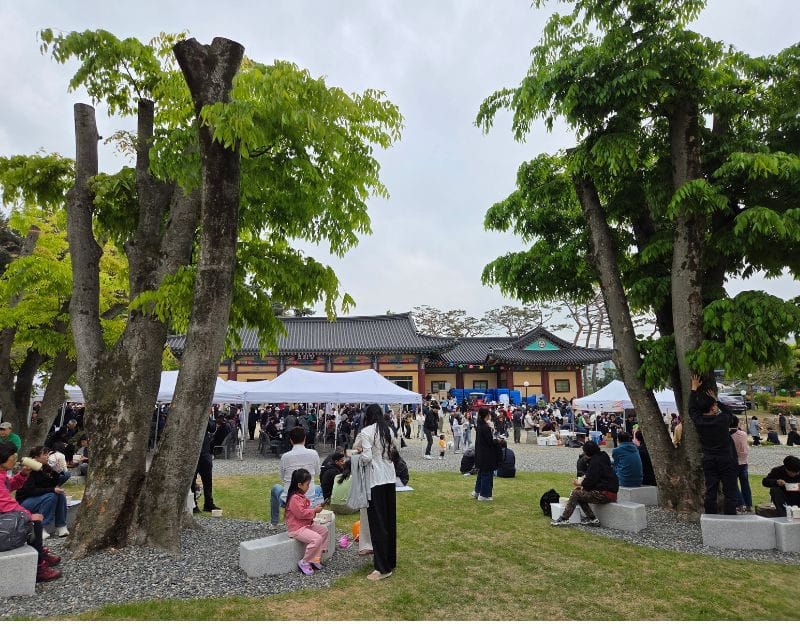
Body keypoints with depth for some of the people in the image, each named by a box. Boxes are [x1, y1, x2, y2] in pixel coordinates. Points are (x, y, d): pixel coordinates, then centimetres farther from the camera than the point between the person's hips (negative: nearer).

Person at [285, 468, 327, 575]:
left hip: (306, 524, 11)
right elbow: (301, 513, -25)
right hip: (296, 528, -11)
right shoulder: (294, 498, -21)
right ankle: (304, 563, -9)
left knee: (324, 530, 7)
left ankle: (315, 558, 10)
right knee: (317, 538, -25)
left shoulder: (301, 496, 12)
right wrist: (314, 510, -15)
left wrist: (314, 508, 8)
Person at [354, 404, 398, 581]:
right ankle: (391, 561, 27)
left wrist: (361, 453, 0)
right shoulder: (388, 430, 7)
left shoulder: (366, 432, -12)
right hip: (390, 478, 7)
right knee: (390, 520, 15)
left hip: (376, 480, -7)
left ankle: (383, 568, 5)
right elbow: (393, 449, 11)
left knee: (378, 523, 0)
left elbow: (367, 458, -19)